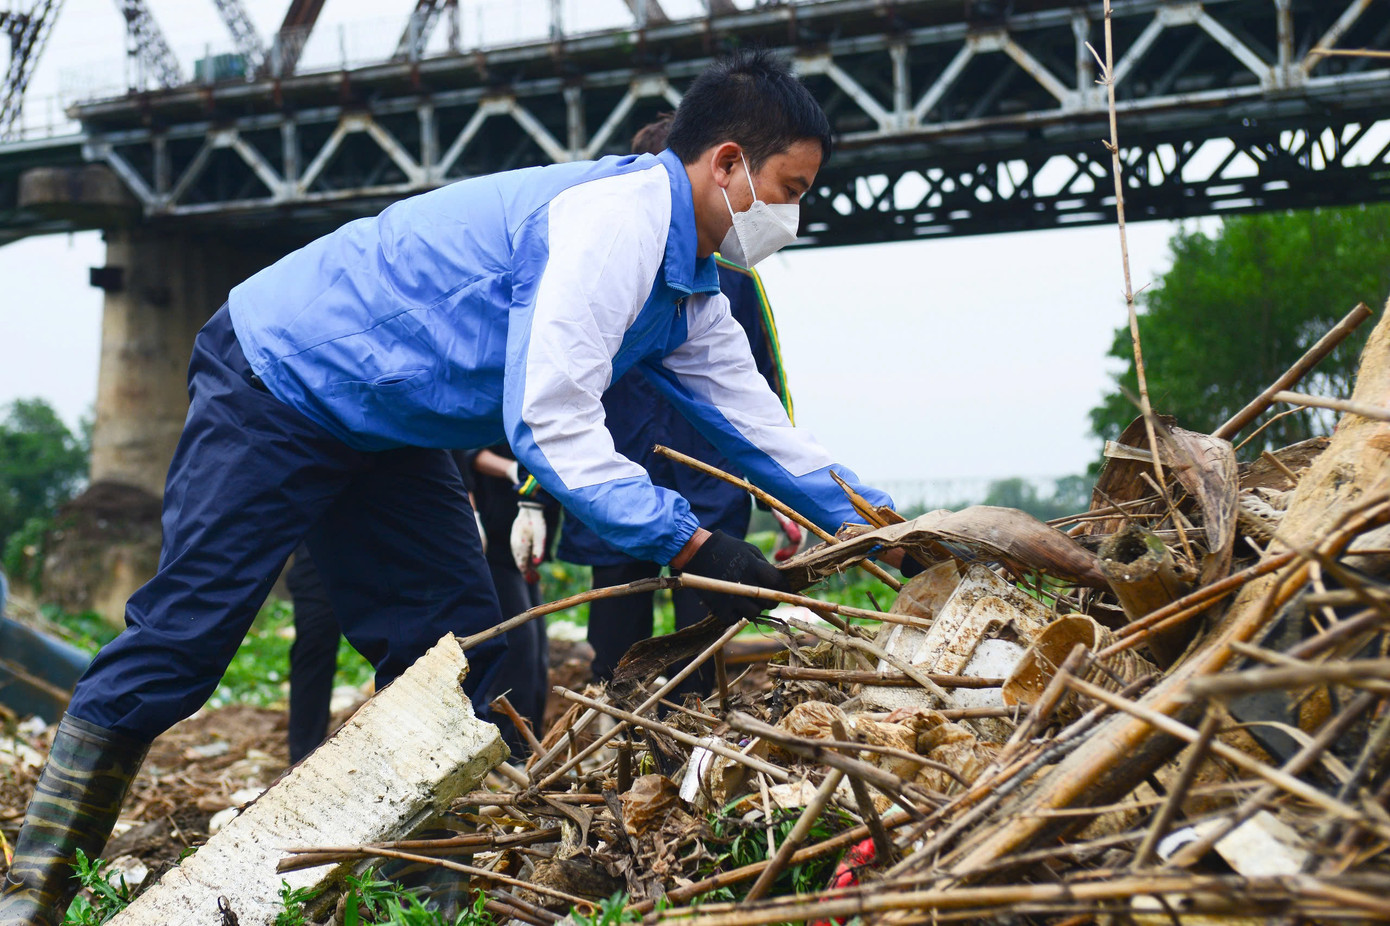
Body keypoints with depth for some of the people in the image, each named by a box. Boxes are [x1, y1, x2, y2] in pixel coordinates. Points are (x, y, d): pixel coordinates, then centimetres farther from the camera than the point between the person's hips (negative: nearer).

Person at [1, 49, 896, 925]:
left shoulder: (693, 300, 7)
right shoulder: (616, 220, -26)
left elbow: (762, 429, 13)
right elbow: (551, 423, -30)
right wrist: (689, 543, -32)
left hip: (385, 429, 10)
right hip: (277, 375, -10)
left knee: (455, 650, 3)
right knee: (185, 628, -11)